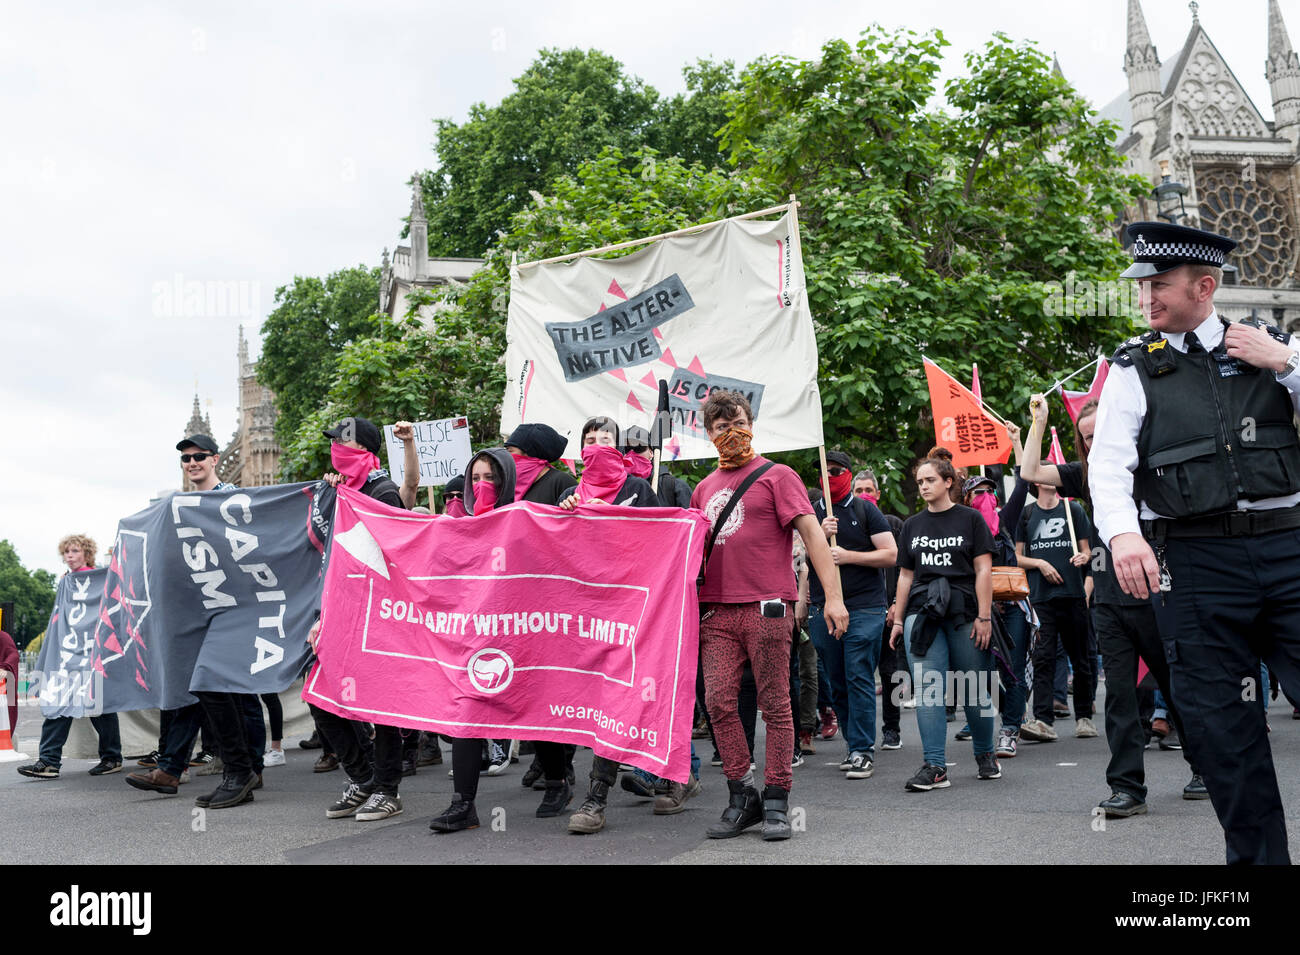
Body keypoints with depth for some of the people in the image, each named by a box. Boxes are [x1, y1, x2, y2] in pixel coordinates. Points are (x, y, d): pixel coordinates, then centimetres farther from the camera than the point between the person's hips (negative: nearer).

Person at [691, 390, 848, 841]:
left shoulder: (776, 476, 3)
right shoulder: (704, 489, 18)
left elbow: (812, 534, -5)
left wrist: (833, 595, -13)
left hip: (767, 606, -5)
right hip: (716, 610, 5)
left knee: (775, 705, -1)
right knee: (718, 702, -2)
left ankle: (776, 802, 8)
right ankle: (742, 796, 11)